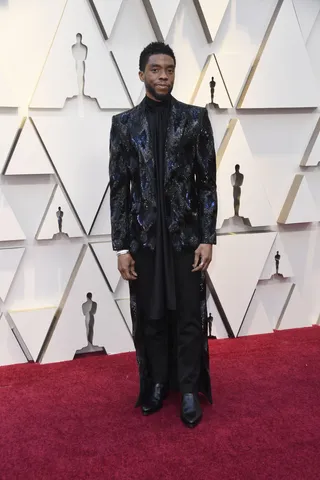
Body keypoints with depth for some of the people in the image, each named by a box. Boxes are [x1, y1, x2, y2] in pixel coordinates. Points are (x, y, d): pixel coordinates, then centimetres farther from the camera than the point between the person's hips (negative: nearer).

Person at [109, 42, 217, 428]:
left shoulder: (195, 118, 2)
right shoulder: (124, 123, 4)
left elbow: (207, 182, 1)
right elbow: (119, 188, 2)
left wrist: (207, 238, -5)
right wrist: (121, 246, -2)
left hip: (186, 235, -1)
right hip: (144, 237, 1)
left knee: (189, 316, 6)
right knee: (149, 317, 11)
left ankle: (189, 390, 22)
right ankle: (156, 384, 30)